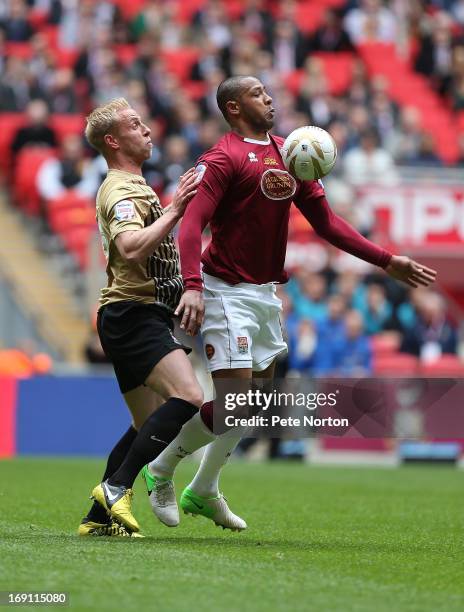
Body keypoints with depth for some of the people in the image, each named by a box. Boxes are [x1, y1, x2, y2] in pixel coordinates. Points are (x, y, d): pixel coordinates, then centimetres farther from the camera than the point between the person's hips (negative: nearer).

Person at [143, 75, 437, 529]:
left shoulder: (290, 155, 12)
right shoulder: (224, 158, -12)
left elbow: (325, 222, 16)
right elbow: (192, 224, -21)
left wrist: (386, 261, 11)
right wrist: (192, 286, -35)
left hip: (265, 293, 8)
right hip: (227, 291, -8)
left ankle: (203, 491, 26)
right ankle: (160, 469, 8)